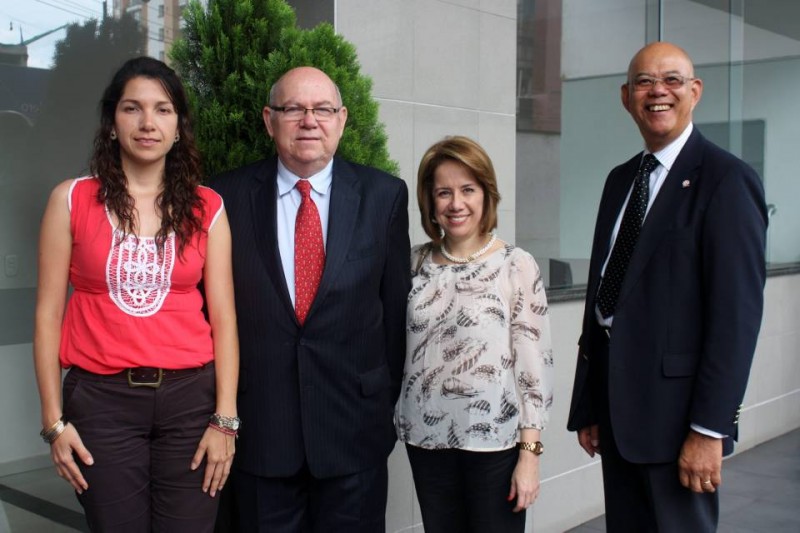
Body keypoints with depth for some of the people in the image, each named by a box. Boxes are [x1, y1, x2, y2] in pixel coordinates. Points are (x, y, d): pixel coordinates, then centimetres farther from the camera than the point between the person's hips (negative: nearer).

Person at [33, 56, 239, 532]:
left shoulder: (206, 207, 3)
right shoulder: (72, 200, 0)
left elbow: (223, 317, 1)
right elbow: (48, 314, 1)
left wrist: (225, 419, -4)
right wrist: (54, 420, -3)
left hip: (190, 397, 1)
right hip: (102, 399, -1)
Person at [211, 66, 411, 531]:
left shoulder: (384, 195, 0)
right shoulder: (228, 196, 0)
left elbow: (396, 305, 3)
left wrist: (387, 398, 5)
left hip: (354, 426, 0)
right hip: (259, 422, 0)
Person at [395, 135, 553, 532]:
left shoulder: (517, 265, -8)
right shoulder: (416, 263, 2)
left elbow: (534, 364, -8)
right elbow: (399, 346, 11)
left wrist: (529, 452, -9)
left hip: (494, 440, -3)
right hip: (427, 439, 3)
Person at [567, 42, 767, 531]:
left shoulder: (727, 180, -10)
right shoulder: (620, 179, 12)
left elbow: (738, 312, -15)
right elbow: (601, 293, 12)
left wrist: (710, 429, -17)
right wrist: (588, 405, 12)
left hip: (674, 409, -6)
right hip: (615, 404, 7)